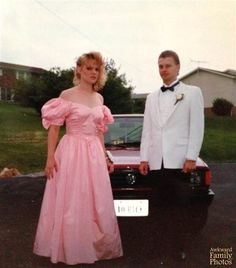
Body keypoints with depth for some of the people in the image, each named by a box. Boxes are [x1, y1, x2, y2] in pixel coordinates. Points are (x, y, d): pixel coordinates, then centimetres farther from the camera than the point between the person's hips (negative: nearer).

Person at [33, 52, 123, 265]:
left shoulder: (99, 98, 11)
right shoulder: (67, 95, -6)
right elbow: (54, 127, -7)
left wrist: (105, 157, 17)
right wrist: (50, 157, -14)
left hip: (94, 154, 6)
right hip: (72, 152, -5)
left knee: (95, 204, 12)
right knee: (70, 203, 4)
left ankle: (94, 246, 29)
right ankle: (70, 249, 22)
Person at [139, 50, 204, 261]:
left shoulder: (192, 92, 4)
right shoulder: (152, 97, 17)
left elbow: (197, 127, -3)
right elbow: (147, 130, 14)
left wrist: (191, 157, -10)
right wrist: (144, 158, 7)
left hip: (178, 160, -4)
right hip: (156, 162, 4)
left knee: (180, 206, 3)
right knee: (163, 205, 10)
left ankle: (180, 246, 17)